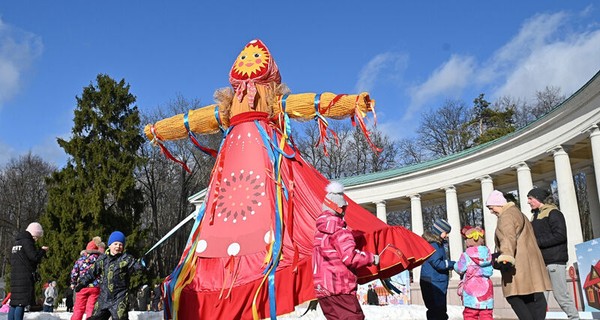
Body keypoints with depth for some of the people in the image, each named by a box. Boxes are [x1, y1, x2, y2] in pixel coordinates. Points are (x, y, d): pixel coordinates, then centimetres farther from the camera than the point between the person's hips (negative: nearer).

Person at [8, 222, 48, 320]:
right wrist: (42, 250, 2)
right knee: (22, 302, -10)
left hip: (15, 276, 9)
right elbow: (34, 257, -17)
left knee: (14, 302, 9)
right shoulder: (27, 241, -9)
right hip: (25, 277, -9)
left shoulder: (17, 242, 20)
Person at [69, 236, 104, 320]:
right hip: (95, 287, -2)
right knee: (91, 309, 1)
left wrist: (73, 283, 21)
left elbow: (74, 272, 8)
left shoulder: (81, 258, 6)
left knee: (78, 308, 11)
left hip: (82, 286, 2)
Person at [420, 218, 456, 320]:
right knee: (437, 311, -8)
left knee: (441, 311, 15)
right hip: (433, 284, -10)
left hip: (438, 283, 10)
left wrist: (451, 263, 2)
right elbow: (436, 263, -20)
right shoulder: (432, 244, -15)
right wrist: (453, 264, -12)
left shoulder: (438, 244, 16)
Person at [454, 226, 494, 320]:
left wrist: (455, 264, 19)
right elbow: (490, 271, 10)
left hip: (471, 288, -4)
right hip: (486, 287, 5)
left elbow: (459, 269, -1)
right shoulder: (487, 253, 6)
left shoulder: (466, 256, -8)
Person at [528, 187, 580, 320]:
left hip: (554, 260, -7)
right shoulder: (536, 216, 18)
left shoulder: (553, 213, -5)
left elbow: (560, 235, -16)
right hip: (540, 262, 8)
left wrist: (537, 242, -16)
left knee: (561, 295, -4)